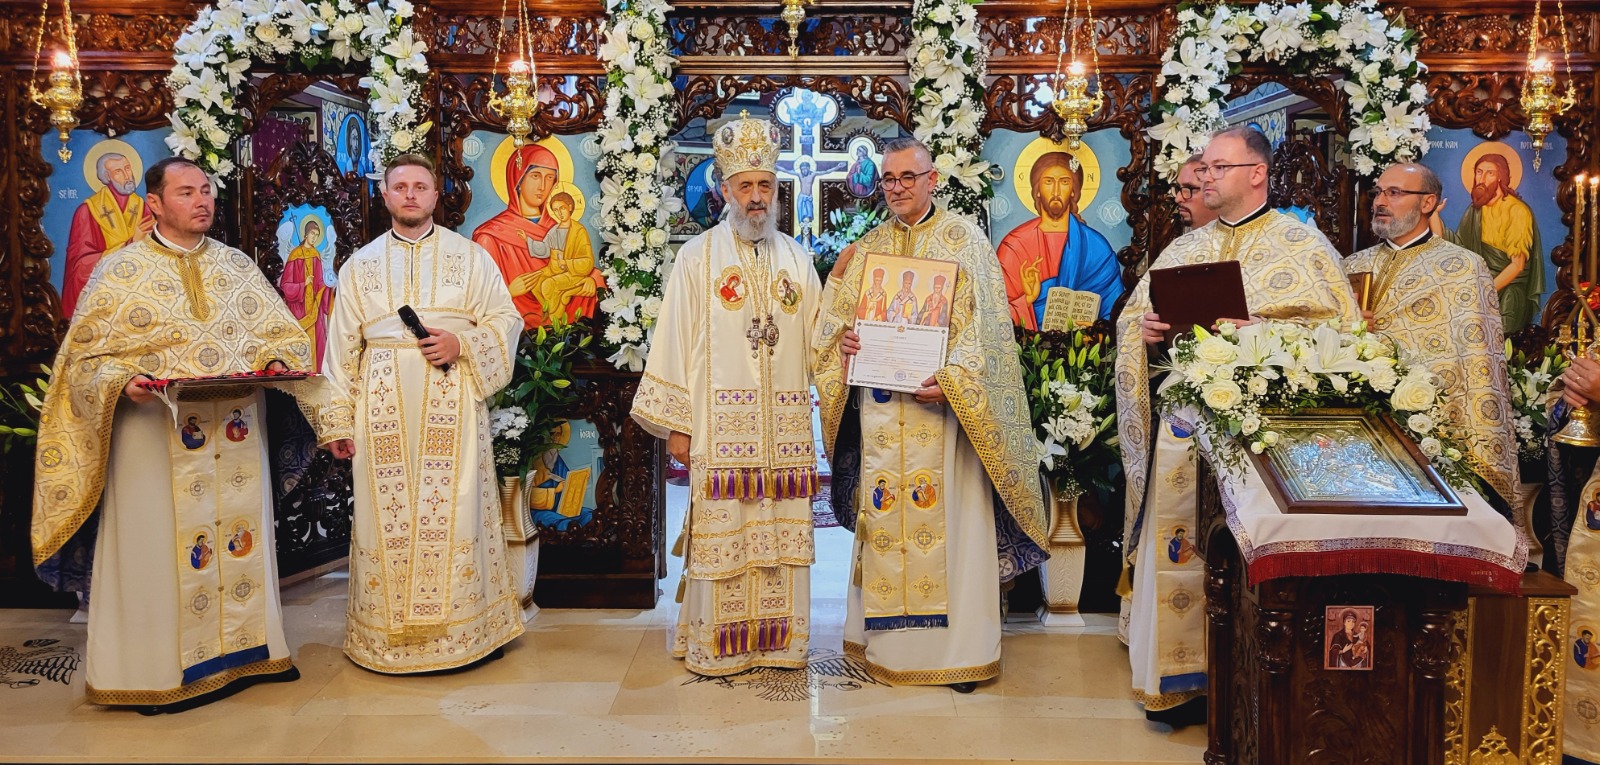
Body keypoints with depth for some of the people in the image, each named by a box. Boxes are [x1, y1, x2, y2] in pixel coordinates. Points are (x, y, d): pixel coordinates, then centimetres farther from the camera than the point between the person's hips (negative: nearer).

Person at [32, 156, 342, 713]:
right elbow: (85, 357, 0)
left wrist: (277, 361, -9)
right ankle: (159, 667, 14)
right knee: (159, 548, 1)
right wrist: (122, 382, -19)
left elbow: (281, 333, 12)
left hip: (236, 435, 4)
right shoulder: (119, 271, 0)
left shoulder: (236, 265, 10)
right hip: (154, 432, -3)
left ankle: (243, 648, 22)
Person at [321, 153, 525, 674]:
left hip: (452, 404, -1)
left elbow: (505, 321, 6)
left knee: (456, 512, -3)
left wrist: (462, 345, -13)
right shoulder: (361, 265, 14)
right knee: (387, 516, 1)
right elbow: (343, 346, 12)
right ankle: (391, 632, 11)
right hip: (384, 409, 2)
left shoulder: (470, 256, 9)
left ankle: (471, 627, 6)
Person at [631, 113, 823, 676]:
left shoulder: (797, 259, 13)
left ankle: (778, 640, 18)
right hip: (720, 422, -3)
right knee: (720, 535, 0)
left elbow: (817, 340, 15)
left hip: (785, 425, 3)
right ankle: (718, 646, 12)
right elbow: (675, 340, -1)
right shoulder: (698, 257, 2)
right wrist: (675, 424, -5)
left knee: (781, 532, 6)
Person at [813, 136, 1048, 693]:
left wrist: (952, 380, -20)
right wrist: (842, 339, -6)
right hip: (878, 405, 4)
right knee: (883, 517, 6)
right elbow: (834, 316, 18)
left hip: (943, 401, -4)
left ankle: (963, 648, 7)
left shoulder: (963, 239, 2)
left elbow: (984, 323, -6)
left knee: (949, 518, -3)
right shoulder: (865, 250, 16)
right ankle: (886, 642, 17)